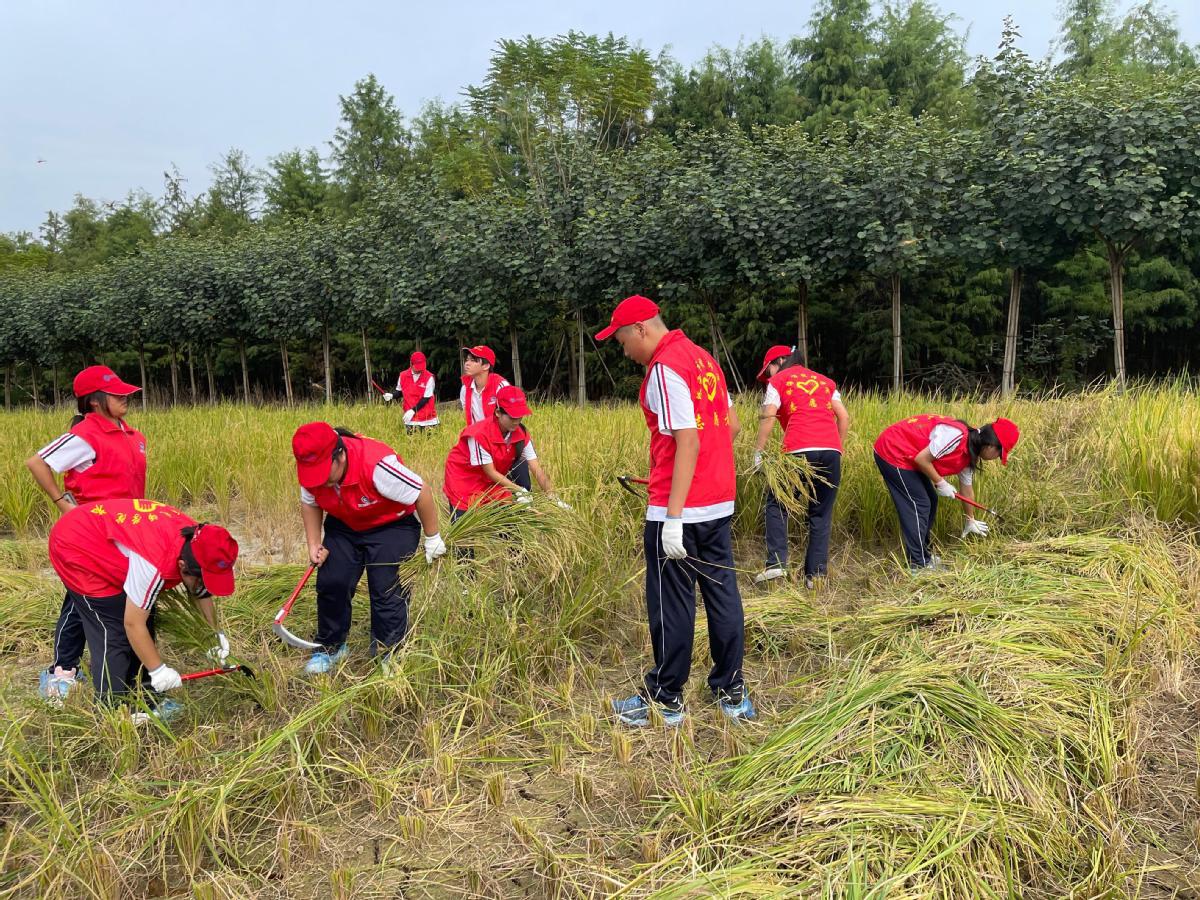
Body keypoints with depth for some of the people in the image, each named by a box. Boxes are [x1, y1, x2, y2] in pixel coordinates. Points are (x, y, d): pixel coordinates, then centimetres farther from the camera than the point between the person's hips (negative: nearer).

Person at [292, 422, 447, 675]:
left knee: (387, 591, -10)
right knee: (330, 583, -1)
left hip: (391, 528, -5)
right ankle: (330, 647, 20)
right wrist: (314, 544, -9)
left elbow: (421, 493, -27)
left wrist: (432, 538, -16)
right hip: (343, 528, 5)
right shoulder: (312, 468, -18)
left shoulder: (376, 464, -38)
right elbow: (310, 504, 3)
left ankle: (388, 656, 7)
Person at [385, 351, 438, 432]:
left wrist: (413, 410, -16)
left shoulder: (429, 377, -9)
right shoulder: (403, 376, 2)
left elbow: (426, 398, -11)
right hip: (410, 419, 3)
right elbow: (399, 391, 15)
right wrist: (392, 396, -6)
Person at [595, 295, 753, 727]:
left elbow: (688, 442, -22)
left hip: (680, 511, -9)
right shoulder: (702, 357, 13)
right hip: (720, 503, 9)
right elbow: (732, 425, 18)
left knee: (671, 605, 3)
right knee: (722, 593, 14)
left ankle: (666, 700, 16)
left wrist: (673, 516, -22)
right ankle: (732, 692, 23)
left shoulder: (664, 367, -15)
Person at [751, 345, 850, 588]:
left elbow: (768, 417, -1)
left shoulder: (778, 380, 13)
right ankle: (816, 573, 8)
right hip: (831, 451, 4)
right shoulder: (825, 381, 26)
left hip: (800, 451, -4)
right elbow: (844, 417, 16)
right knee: (821, 513, 12)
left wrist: (758, 451, 1)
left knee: (777, 504, 12)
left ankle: (776, 562, 0)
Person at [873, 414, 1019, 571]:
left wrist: (970, 521, 29)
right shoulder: (957, 436, -26)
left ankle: (924, 554, 26)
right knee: (919, 505, -7)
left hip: (905, 456, 10)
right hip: (892, 452, -10)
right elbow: (921, 459, -25)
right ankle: (919, 564, 2)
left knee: (930, 501, 14)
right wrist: (940, 483, -11)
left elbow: (966, 488, 20)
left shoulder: (969, 452, 6)